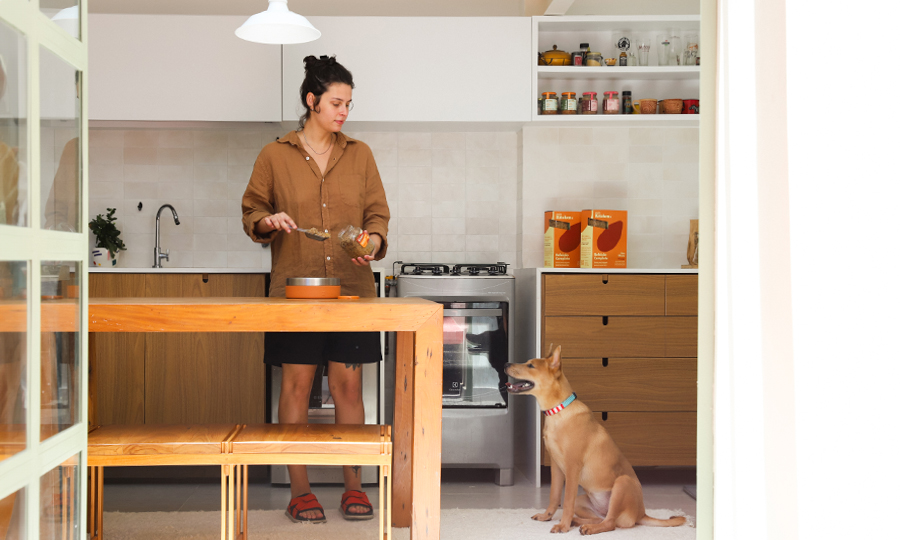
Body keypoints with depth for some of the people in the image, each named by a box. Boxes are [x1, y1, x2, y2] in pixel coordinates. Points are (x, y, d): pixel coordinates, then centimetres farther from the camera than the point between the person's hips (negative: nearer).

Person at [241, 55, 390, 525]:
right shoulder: (274, 156, 3)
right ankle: (299, 490, 13)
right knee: (296, 384, 1)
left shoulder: (359, 154, 9)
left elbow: (378, 213, 10)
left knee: (348, 385, 4)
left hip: (351, 288, 2)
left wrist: (373, 242, -10)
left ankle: (353, 487, 15)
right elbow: (251, 212, 9)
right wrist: (269, 221, -13)